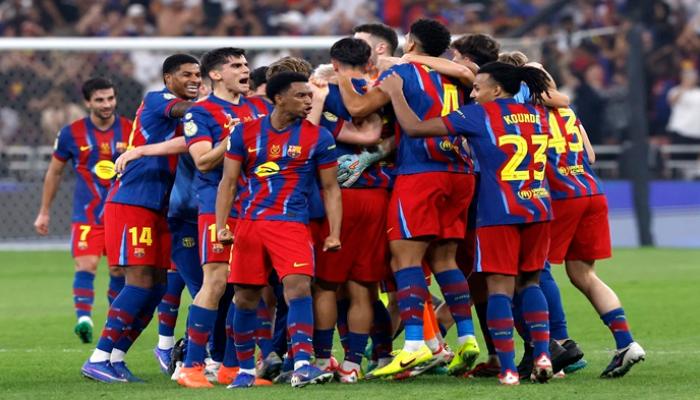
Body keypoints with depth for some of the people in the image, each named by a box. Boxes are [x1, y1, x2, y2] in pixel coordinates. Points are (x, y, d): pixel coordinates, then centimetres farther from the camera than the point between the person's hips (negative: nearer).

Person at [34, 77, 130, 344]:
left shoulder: (130, 130, 2)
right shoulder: (72, 133, 2)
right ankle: (84, 318, -28)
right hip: (86, 213, -2)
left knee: (120, 270, 5)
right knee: (86, 265, -19)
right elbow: (54, 172, 14)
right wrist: (44, 212, 16)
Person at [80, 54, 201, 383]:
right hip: (130, 204, -9)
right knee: (140, 281, -14)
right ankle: (98, 359, -11)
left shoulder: (183, 116, 16)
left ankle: (115, 358, 10)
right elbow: (188, 109, -25)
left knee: (157, 286, 4)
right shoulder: (156, 100, -8)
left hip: (157, 208, 9)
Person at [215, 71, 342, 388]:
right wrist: (221, 226, -3)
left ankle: (302, 365, -27)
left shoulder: (318, 137, 3)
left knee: (298, 286, -21)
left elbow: (330, 188, 7)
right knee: (245, 298, 6)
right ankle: (245, 369, 21)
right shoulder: (245, 133, 6)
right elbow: (228, 182, 8)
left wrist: (334, 233, -2)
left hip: (292, 224, -2)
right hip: (249, 223, 2)